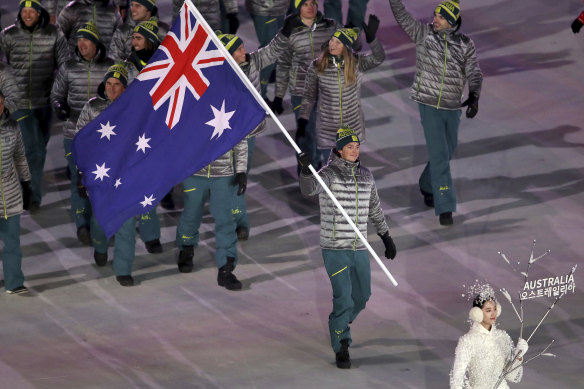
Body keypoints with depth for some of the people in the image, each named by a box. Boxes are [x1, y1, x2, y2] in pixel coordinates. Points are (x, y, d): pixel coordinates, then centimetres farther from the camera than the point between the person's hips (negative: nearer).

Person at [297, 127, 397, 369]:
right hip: (334, 249, -6)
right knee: (343, 298, -11)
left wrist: (386, 237, 23)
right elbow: (309, 189, -30)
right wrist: (306, 169, -50)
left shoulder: (366, 175, 8)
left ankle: (340, 324, 44)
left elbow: (374, 208, 20)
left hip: (359, 249, 6)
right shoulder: (329, 173, -9)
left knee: (362, 295, 15)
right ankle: (341, 350, 1)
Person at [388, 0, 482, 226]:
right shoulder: (424, 34, -5)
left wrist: (474, 97, -24)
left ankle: (428, 188, 45)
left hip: (453, 108, 3)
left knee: (446, 153, 19)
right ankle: (445, 208, -10)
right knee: (439, 155, -9)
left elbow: (474, 74, -7)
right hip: (429, 105, -3)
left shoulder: (466, 45, -2)